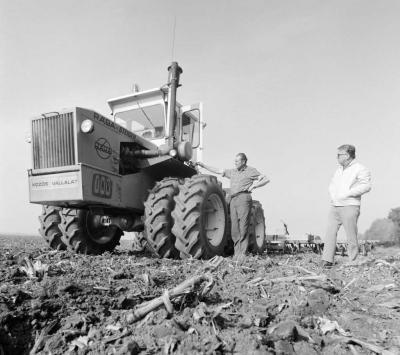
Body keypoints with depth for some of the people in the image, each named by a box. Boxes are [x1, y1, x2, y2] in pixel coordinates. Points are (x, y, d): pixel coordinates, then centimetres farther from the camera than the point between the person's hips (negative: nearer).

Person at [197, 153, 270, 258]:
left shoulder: (251, 171, 7)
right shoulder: (232, 172, 22)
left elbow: (266, 179, 5)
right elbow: (218, 171, 22)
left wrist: (254, 186, -7)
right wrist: (203, 165, 19)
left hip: (243, 198, -6)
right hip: (233, 199, 6)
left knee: (243, 227, -8)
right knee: (234, 227, 4)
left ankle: (243, 253, -5)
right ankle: (237, 252, 10)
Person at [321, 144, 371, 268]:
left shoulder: (360, 169, -2)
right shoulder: (339, 170, 21)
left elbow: (366, 186, -15)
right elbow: (332, 185, 30)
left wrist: (347, 194, -17)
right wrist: (332, 196, 11)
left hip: (350, 207, -7)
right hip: (334, 207, 7)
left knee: (351, 237, -3)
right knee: (330, 232, -2)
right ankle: (327, 261, 0)